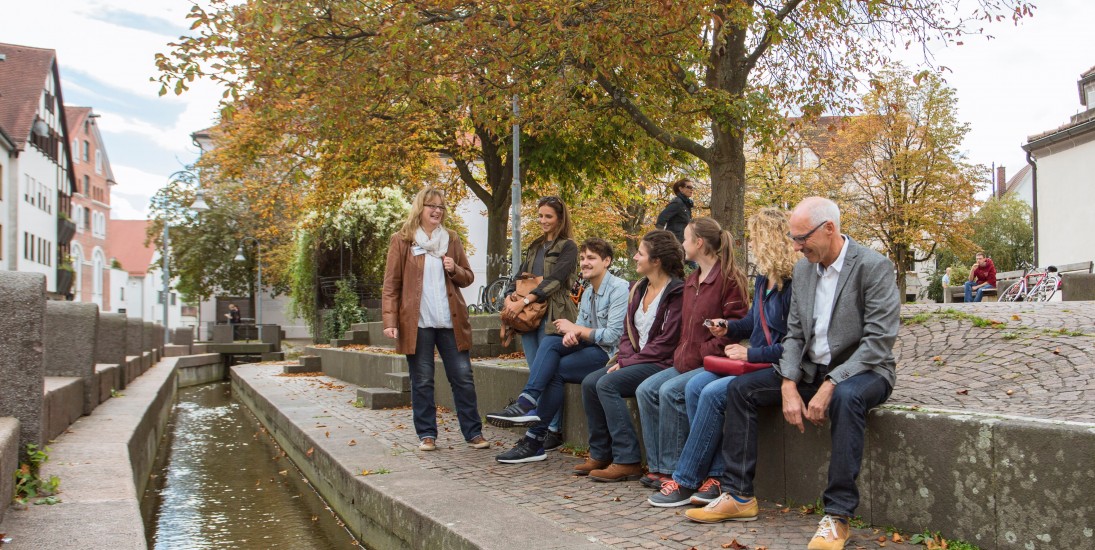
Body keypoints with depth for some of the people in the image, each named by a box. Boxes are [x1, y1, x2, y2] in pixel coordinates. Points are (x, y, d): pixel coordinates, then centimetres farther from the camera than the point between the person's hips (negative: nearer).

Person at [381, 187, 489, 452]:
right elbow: (391, 285, -1)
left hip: (451, 321, 3)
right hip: (417, 322, -3)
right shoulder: (402, 241, 2)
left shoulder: (451, 239, 12)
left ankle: (473, 432, 9)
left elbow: (468, 278, 17)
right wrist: (390, 321, -10)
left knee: (463, 378, 2)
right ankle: (426, 434, 13)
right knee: (422, 381, 3)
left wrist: (455, 270, -5)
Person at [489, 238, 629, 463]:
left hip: (611, 353, -8)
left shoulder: (619, 289, -10)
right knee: (549, 342, -17)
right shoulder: (587, 293, 18)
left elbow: (613, 335, -17)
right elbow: (580, 329, 13)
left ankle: (535, 440, -13)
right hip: (592, 348, 8)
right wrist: (571, 334, -13)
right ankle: (527, 403, -28)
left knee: (554, 371, -20)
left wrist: (575, 329, -10)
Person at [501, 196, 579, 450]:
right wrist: (510, 295, -4)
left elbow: (555, 279, -12)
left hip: (552, 314, -7)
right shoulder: (535, 246, 22)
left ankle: (554, 430, -1)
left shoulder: (568, 247, 0)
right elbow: (520, 274, 17)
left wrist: (525, 300, -19)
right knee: (536, 373, 6)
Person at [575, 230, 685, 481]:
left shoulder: (676, 293, -12)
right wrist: (623, 358, -3)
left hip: (662, 364, -8)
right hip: (635, 361, 8)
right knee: (590, 382, -11)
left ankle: (627, 461, -21)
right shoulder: (638, 290, 15)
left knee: (607, 384, -25)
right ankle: (600, 454, 0)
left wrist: (627, 362, -15)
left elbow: (666, 343, -17)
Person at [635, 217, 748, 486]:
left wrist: (705, 351, -18)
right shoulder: (692, 280, 19)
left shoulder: (729, 278, -10)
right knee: (645, 390, -7)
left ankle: (673, 470, -16)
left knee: (670, 391, -27)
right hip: (688, 361, 9)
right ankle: (656, 465, -4)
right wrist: (681, 354, 9)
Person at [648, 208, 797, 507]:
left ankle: (685, 481, -14)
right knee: (695, 386, -11)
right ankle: (715, 475, -12)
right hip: (753, 362, 9)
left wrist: (751, 354, -17)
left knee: (713, 393, -25)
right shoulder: (763, 280, 12)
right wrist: (729, 328, 7)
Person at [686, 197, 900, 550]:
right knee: (741, 388, -5)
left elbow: (878, 341, -21)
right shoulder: (802, 269, 6)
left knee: (846, 398, -40)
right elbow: (794, 334, 7)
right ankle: (738, 496, -1)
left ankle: (838, 516, -31)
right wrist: (789, 386, -10)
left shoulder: (874, 267, -16)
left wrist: (829, 387, -27)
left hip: (863, 370, -7)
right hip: (812, 368, 7)